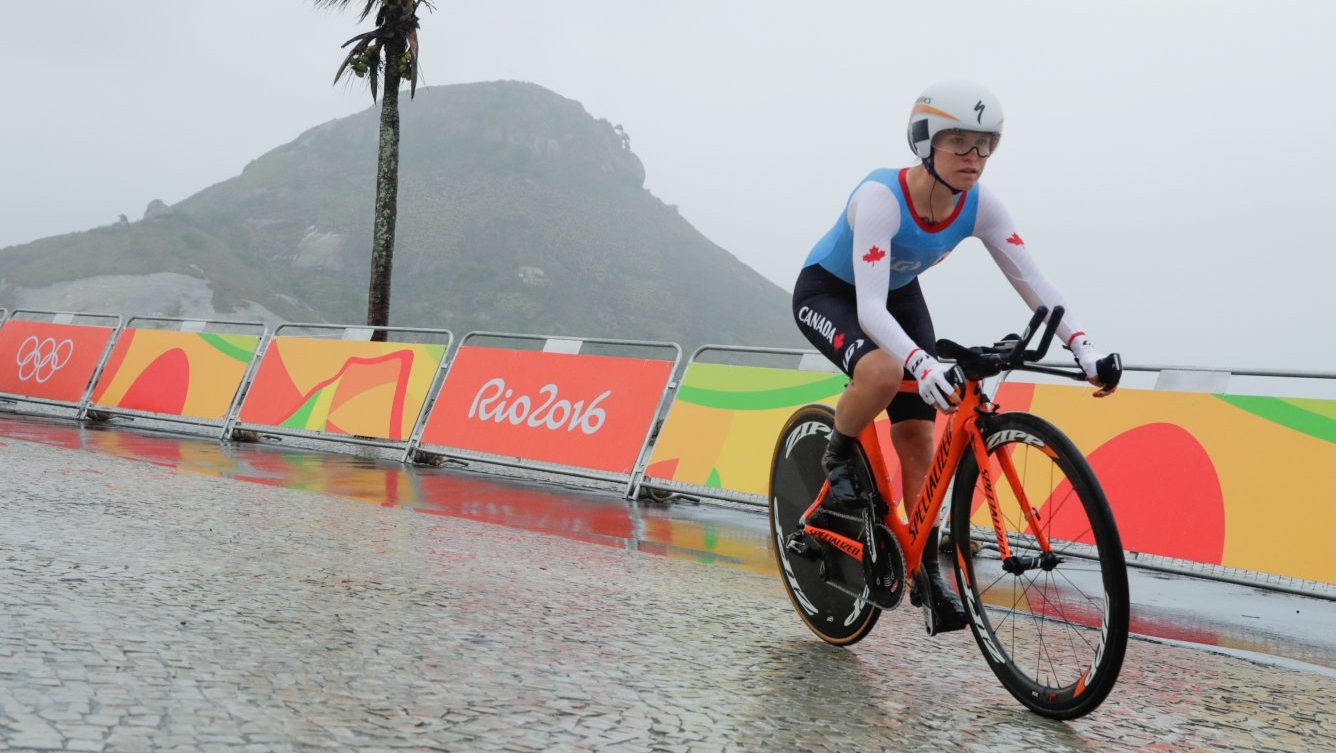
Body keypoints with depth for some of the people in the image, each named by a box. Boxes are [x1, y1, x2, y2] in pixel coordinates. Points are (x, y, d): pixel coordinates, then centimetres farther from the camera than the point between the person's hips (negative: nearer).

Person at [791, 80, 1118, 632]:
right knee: (884, 372, -37)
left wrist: (1081, 344, -37)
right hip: (827, 292, -5)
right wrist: (923, 362, -60)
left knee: (918, 434, -3)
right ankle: (839, 458, -6)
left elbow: (1033, 283, -21)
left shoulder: (980, 207, -20)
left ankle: (927, 571, 8)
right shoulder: (881, 197, -36)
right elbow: (869, 309, -44)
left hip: (898, 295, 5)